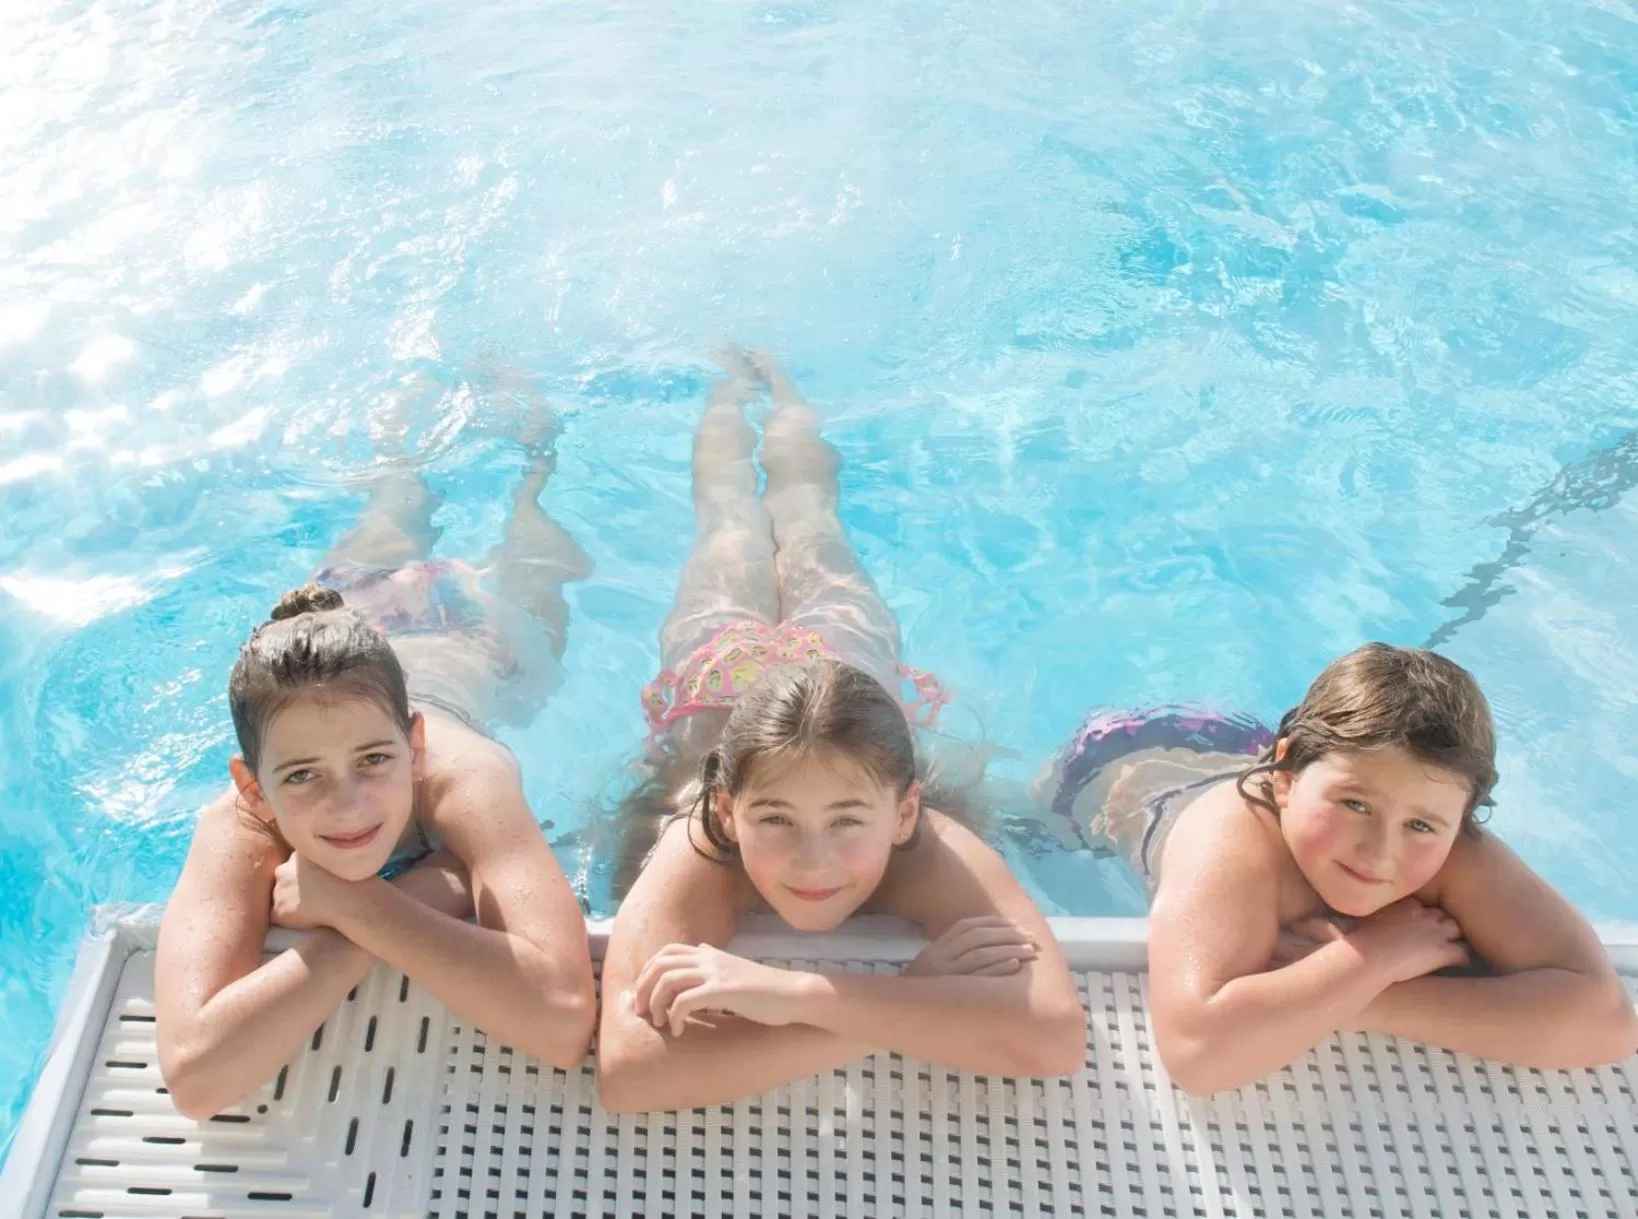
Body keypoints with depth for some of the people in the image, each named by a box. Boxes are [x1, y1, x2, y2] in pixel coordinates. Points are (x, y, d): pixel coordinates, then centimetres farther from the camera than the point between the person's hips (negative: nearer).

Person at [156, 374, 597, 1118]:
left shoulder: (464, 776, -52)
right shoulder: (236, 829, -46)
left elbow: (564, 1019, -61)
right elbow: (195, 1073, -57)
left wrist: (351, 900, -59)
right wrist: (407, 905, -59)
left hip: (473, 633, -1)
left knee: (528, 572, 36)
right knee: (382, 552, 38)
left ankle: (533, 464, 60)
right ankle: (404, 483, 65)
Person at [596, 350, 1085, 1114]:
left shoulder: (930, 848, -49)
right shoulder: (699, 850, -50)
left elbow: (1056, 1035, -61)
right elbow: (628, 1071, -62)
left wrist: (799, 992, -70)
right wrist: (911, 994, -65)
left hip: (849, 661, 1)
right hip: (716, 673, 0)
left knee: (806, 517, 36)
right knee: (729, 521, 35)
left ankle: (779, 386, 64)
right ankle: (733, 385, 64)